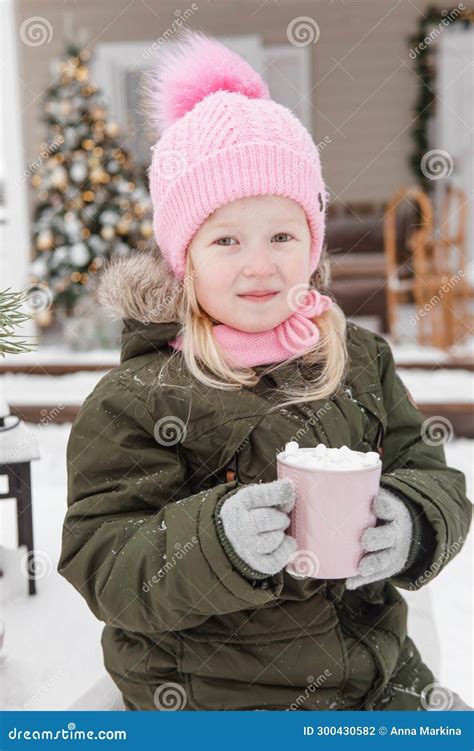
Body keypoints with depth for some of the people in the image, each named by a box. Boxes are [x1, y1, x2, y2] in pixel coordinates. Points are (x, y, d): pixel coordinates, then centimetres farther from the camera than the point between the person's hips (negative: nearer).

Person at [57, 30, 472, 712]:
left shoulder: (362, 360, 2)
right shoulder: (134, 402, -11)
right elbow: (102, 567, -13)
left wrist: (413, 526, -17)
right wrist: (214, 544, -30)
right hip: (208, 696, -4)